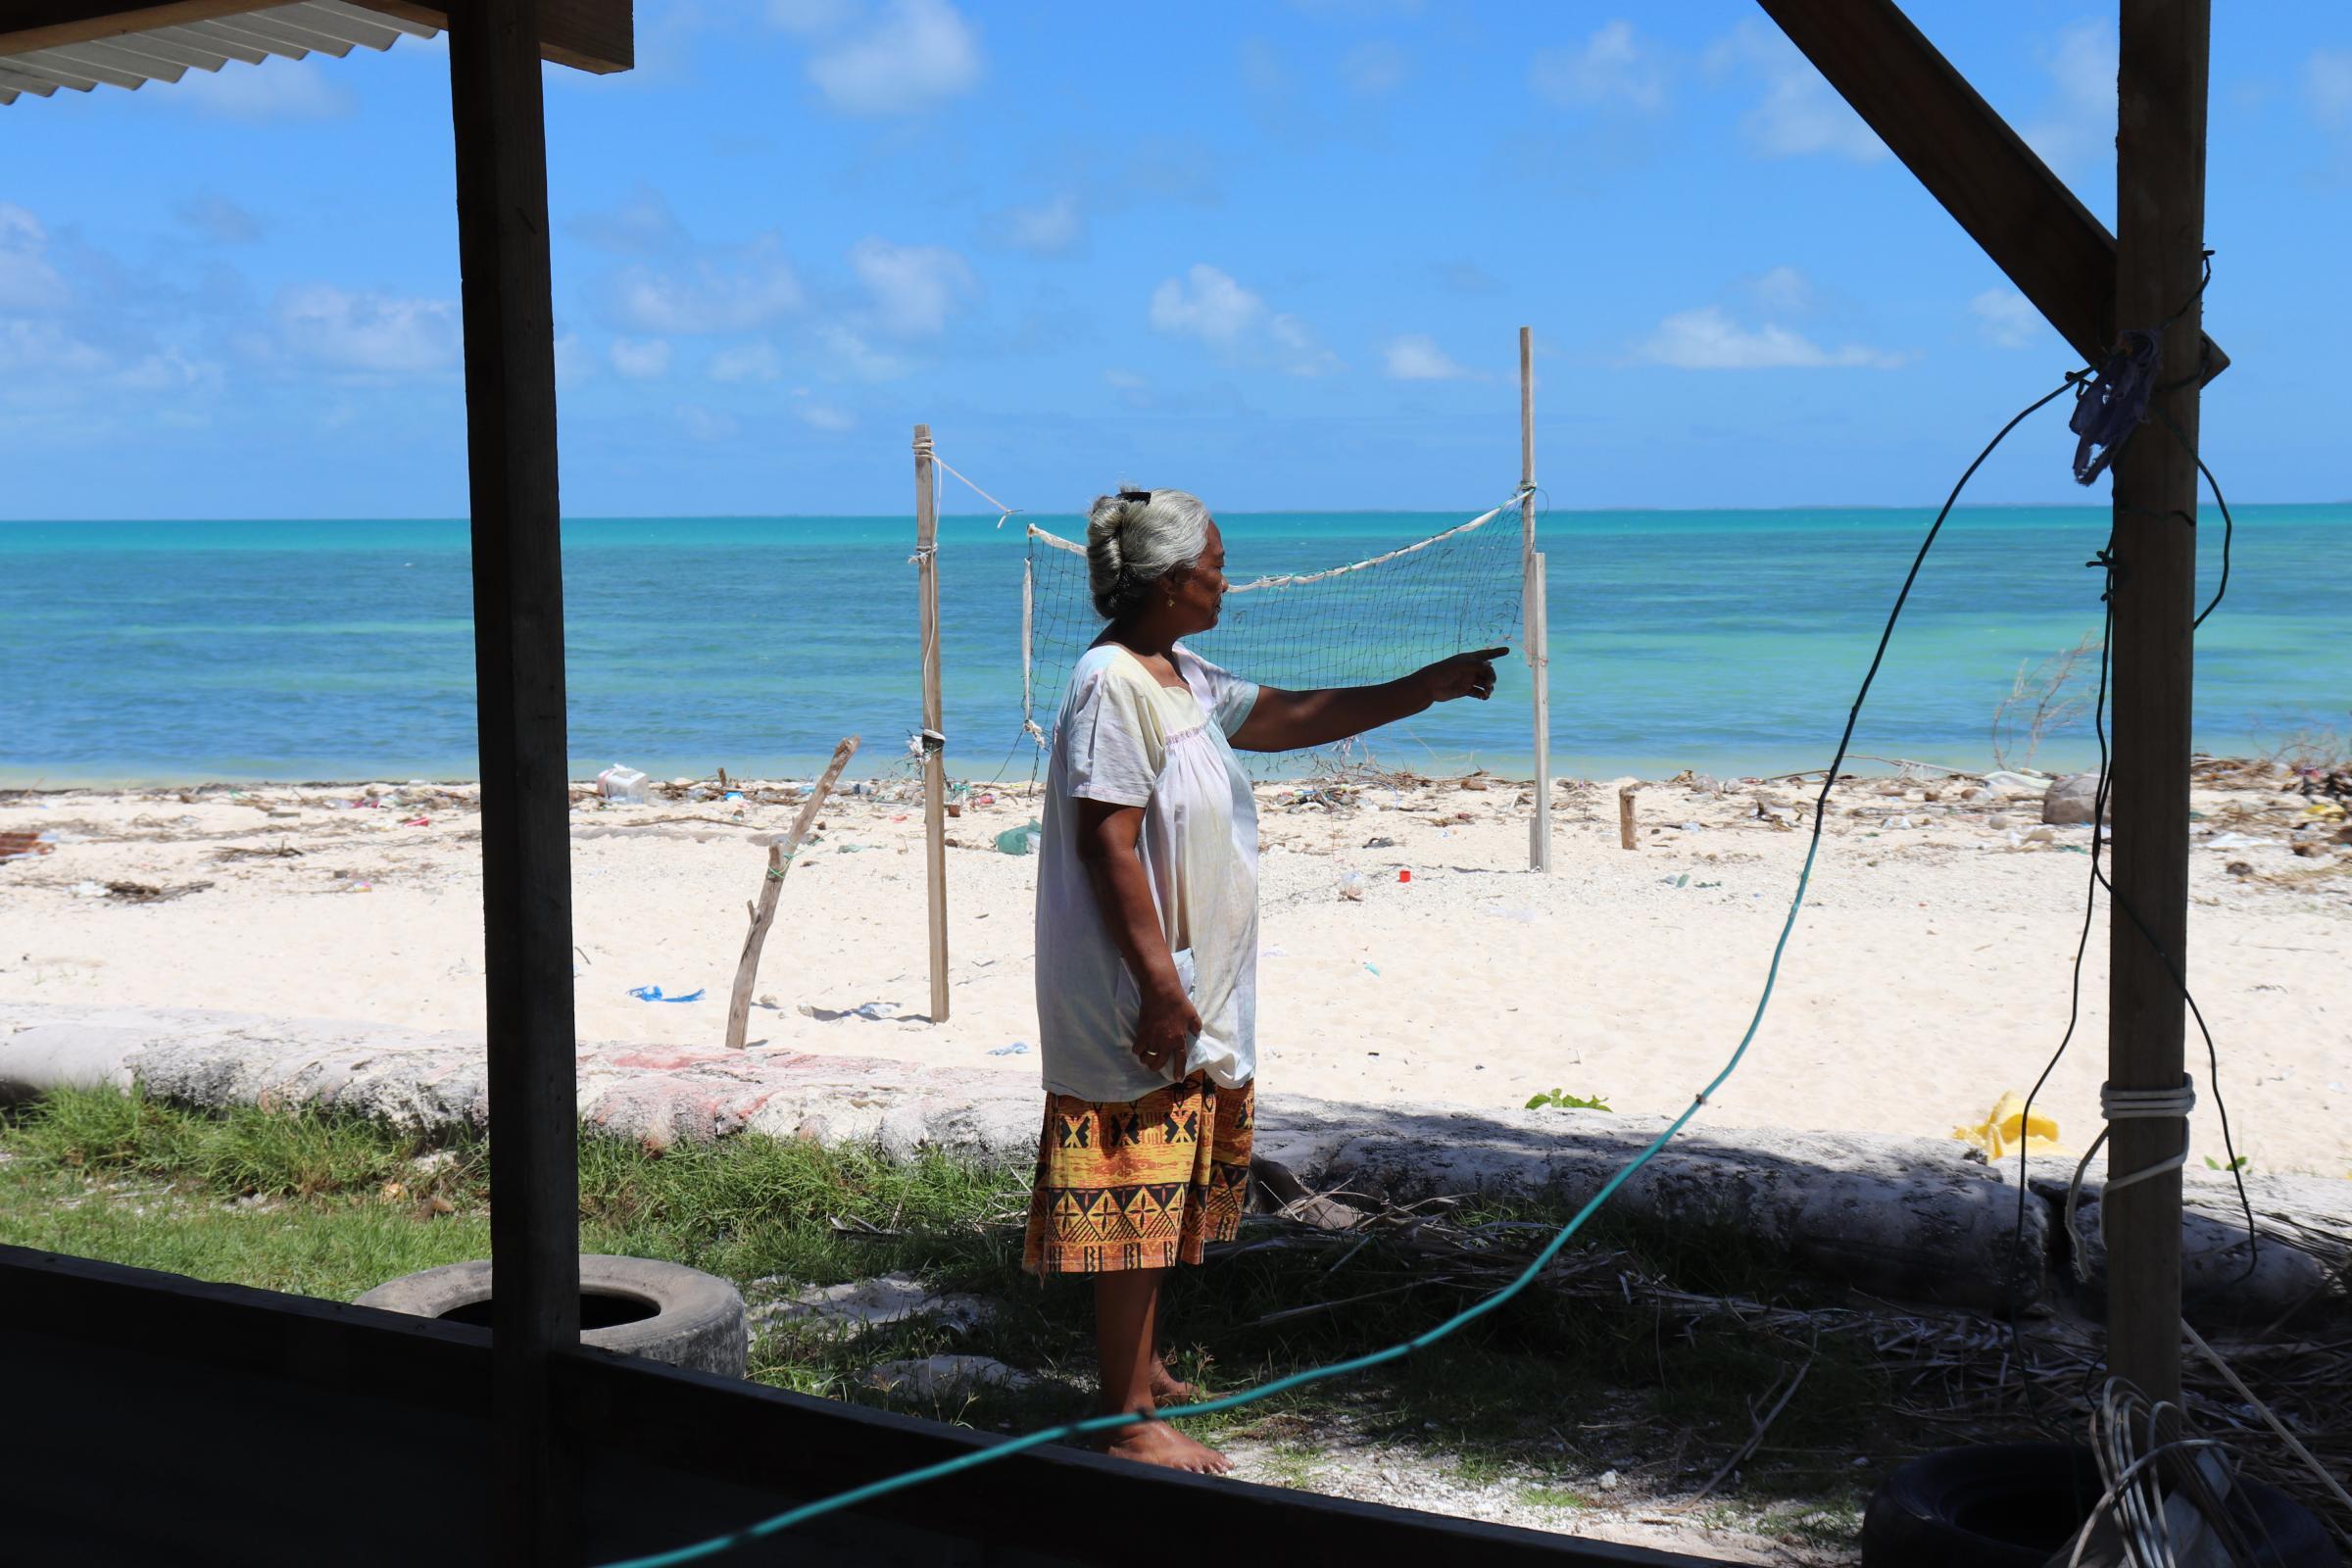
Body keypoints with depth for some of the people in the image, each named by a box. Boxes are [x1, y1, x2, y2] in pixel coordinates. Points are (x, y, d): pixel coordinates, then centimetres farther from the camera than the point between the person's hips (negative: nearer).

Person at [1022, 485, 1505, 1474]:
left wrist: (1431, 686, 21)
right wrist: (1160, 986, -23)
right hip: (1143, 998, -10)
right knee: (1137, 1196, -4)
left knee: (1167, 1195, 18)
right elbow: (1109, 845, -22)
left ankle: (1144, 1369, 32)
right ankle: (1128, 1419, 4)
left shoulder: (1183, 679, 13)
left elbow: (1296, 717, 23)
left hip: (1190, 988, 10)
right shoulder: (1113, 685, -18)